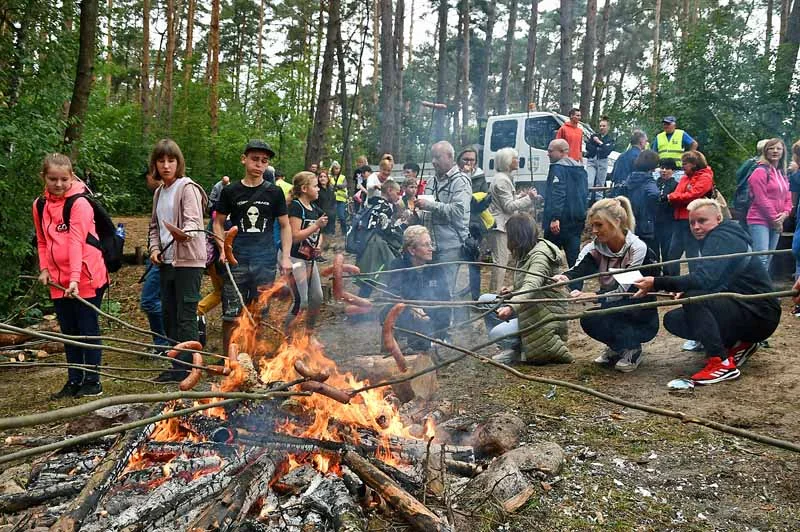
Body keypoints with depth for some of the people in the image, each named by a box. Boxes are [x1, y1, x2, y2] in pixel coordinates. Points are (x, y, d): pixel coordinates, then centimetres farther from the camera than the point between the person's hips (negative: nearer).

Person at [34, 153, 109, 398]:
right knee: (68, 331, 13)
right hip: (58, 281, 6)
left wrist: (74, 278, -29)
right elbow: (42, 242, 18)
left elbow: (76, 242, -21)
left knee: (88, 329, 2)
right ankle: (74, 380, 23)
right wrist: (44, 268, 4)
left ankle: (92, 381, 12)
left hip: (86, 278, -6)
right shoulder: (39, 205, 9)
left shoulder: (79, 203, -11)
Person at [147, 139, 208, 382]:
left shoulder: (187, 187, -8)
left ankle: (187, 367, 1)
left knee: (186, 316, -7)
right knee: (169, 315, 12)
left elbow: (193, 221, -20)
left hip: (188, 260, -8)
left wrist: (184, 234, -41)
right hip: (167, 261, 8)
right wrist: (154, 248, 6)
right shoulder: (159, 192, 16)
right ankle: (177, 366, 22)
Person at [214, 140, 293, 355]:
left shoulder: (274, 192, 5)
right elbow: (218, 223, 11)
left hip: (266, 261, 1)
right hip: (237, 261, 0)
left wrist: (286, 256, 0)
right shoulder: (230, 192, 5)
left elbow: (285, 226, 9)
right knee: (231, 315, 1)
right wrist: (223, 248, -4)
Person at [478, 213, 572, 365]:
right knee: (485, 300, 1)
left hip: (546, 314, -10)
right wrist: (512, 290, 5)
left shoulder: (540, 254, -20)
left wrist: (511, 307, -51)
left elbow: (532, 286, -37)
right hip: (529, 308, 10)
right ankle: (514, 347, 1)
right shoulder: (525, 253, 10)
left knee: (496, 334, -25)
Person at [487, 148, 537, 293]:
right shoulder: (502, 180, -15)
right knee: (500, 261, -10)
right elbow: (509, 206, -17)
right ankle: (496, 293, -7)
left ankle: (494, 292, 20)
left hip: (502, 225, 11)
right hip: (500, 225, -11)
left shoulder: (504, 178, 19)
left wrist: (520, 196, 16)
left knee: (501, 260, 14)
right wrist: (528, 198, -12)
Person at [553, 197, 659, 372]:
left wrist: (593, 296, -44)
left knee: (610, 307, -33)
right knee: (588, 321, -26)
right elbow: (579, 269, -25)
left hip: (643, 320, -5)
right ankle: (617, 347, 7)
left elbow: (625, 291, -28)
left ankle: (632, 349, -6)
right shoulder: (595, 248, -6)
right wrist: (566, 277, -49)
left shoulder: (637, 248, -20)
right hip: (614, 314, 5)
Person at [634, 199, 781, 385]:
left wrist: (657, 283, -31)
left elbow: (704, 279, -31)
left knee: (693, 298, -31)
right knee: (673, 320, 2)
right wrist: (683, 290, -7)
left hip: (760, 315, -10)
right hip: (740, 309, 10)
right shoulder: (714, 239, 14)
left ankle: (723, 363, -23)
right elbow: (713, 282, 12)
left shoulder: (723, 238, -17)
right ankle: (737, 344, 9)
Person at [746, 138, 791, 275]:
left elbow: (788, 198, 18)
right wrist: (774, 219, -11)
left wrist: (785, 214, -2)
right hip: (760, 221, -8)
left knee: (768, 260, 11)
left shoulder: (782, 175, 17)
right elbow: (761, 199, -14)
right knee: (762, 259, -14)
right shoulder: (760, 171, -8)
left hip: (776, 223, 8)